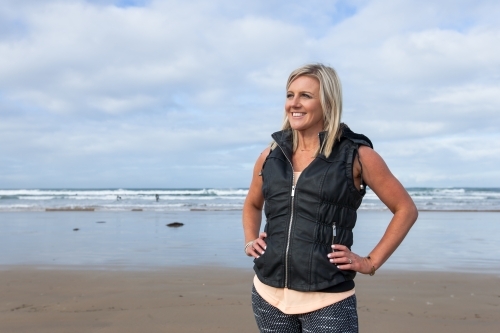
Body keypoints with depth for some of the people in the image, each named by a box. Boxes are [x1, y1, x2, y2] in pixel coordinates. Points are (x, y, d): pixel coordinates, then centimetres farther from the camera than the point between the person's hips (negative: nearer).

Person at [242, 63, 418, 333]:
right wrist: (250, 241, 8)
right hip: (268, 295, 4)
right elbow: (252, 205, 24)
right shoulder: (271, 156, 6)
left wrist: (371, 262, -3)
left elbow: (406, 209, 2)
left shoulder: (355, 155, -5)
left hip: (327, 301, -4)